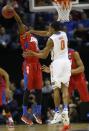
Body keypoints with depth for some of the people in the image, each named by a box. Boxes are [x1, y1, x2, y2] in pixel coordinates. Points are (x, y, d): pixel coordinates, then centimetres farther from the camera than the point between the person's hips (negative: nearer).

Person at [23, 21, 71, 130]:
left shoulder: (51, 39, -9)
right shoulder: (64, 34, 9)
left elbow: (44, 55, -6)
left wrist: (32, 53, 8)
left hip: (57, 63, -5)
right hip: (66, 62, 5)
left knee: (56, 88, 1)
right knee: (65, 87, 4)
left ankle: (57, 112, 2)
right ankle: (65, 109, -10)